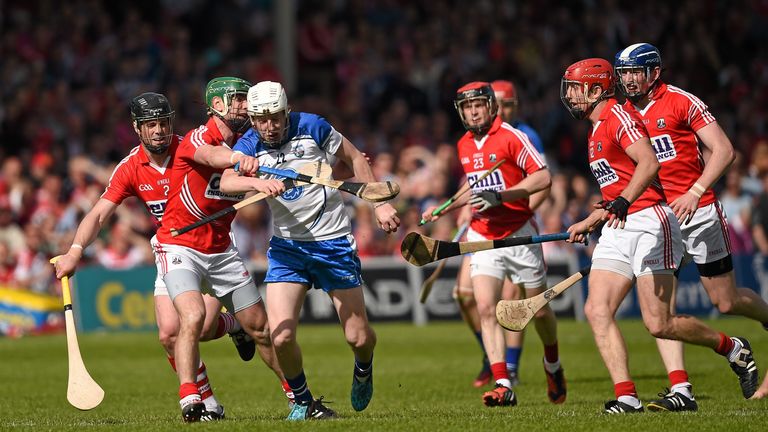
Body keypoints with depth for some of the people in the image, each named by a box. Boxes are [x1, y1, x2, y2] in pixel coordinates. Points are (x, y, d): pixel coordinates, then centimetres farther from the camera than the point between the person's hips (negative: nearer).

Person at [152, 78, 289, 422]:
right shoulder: (198, 138, -18)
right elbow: (212, 155, -41)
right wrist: (238, 158, -63)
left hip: (221, 250, 6)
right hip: (180, 247, -6)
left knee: (260, 327, 9)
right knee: (193, 317, -28)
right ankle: (189, 399, -28)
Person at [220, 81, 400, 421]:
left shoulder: (312, 127, -9)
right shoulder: (249, 145, -6)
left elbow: (354, 159, 6)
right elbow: (226, 182, -26)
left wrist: (379, 203, 3)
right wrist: (258, 182, -45)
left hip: (333, 240, -1)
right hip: (286, 247, 1)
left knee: (359, 338, -1)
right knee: (281, 336, -15)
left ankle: (363, 369, 37)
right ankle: (304, 402, 11)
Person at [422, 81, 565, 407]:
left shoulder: (511, 137, -11)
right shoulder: (464, 146, 10)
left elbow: (543, 177, -17)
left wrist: (501, 196, -24)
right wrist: (444, 209, 17)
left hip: (519, 233, -4)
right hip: (482, 235, 4)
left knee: (540, 309, 7)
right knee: (486, 308, -14)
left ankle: (553, 365, 37)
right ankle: (503, 386, -18)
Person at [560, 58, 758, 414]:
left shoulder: (618, 116, -9)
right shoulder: (596, 131, 21)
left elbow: (649, 163, -25)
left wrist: (622, 202, -37)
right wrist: (589, 222, 34)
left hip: (649, 223, -10)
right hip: (617, 230, 10)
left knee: (658, 324, -10)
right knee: (596, 310, -9)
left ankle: (732, 348, 13)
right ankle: (626, 396, -13)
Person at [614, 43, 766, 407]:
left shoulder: (681, 102, -8)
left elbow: (724, 151, -11)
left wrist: (695, 192, -21)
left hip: (698, 213, -4)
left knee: (726, 301, 4)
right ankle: (680, 391, -13)